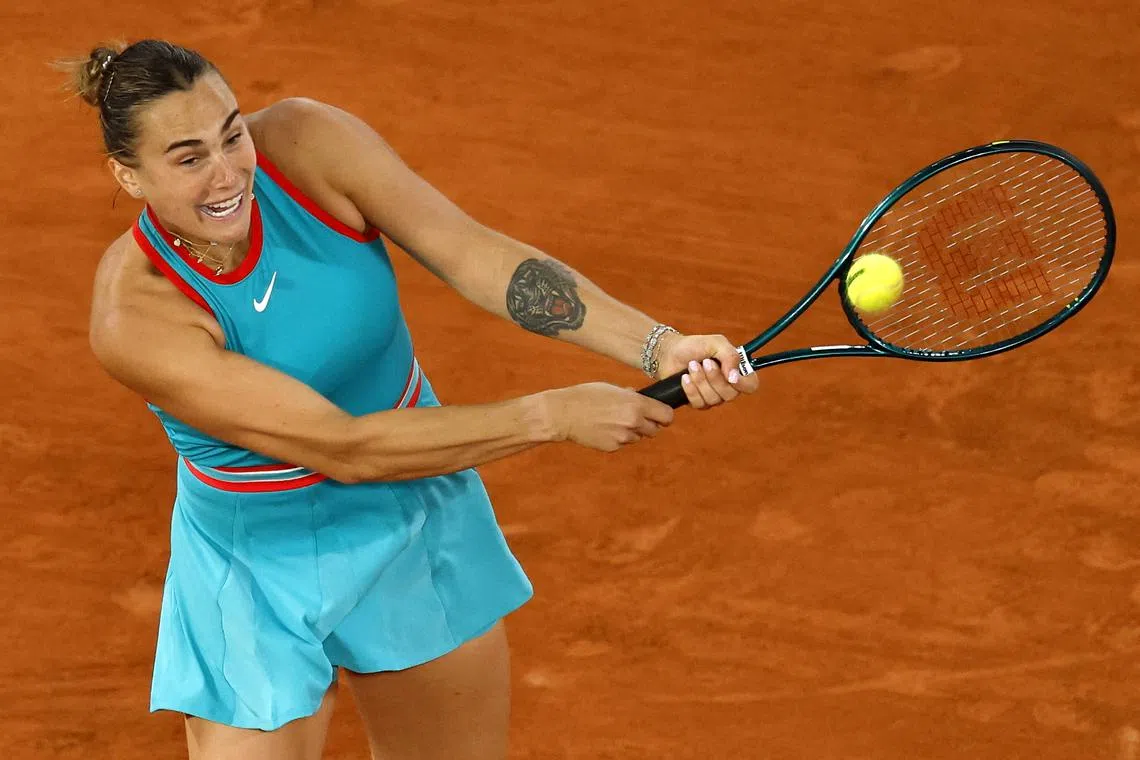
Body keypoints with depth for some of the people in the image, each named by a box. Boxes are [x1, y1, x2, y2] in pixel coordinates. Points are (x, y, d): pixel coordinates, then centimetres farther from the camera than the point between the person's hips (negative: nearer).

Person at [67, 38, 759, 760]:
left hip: (421, 519, 5)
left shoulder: (304, 141, -19)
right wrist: (557, 415, -30)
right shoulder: (133, 318, -29)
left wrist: (658, 346, -32)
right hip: (263, 582, -4)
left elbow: (475, 253, -20)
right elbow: (344, 447, -29)